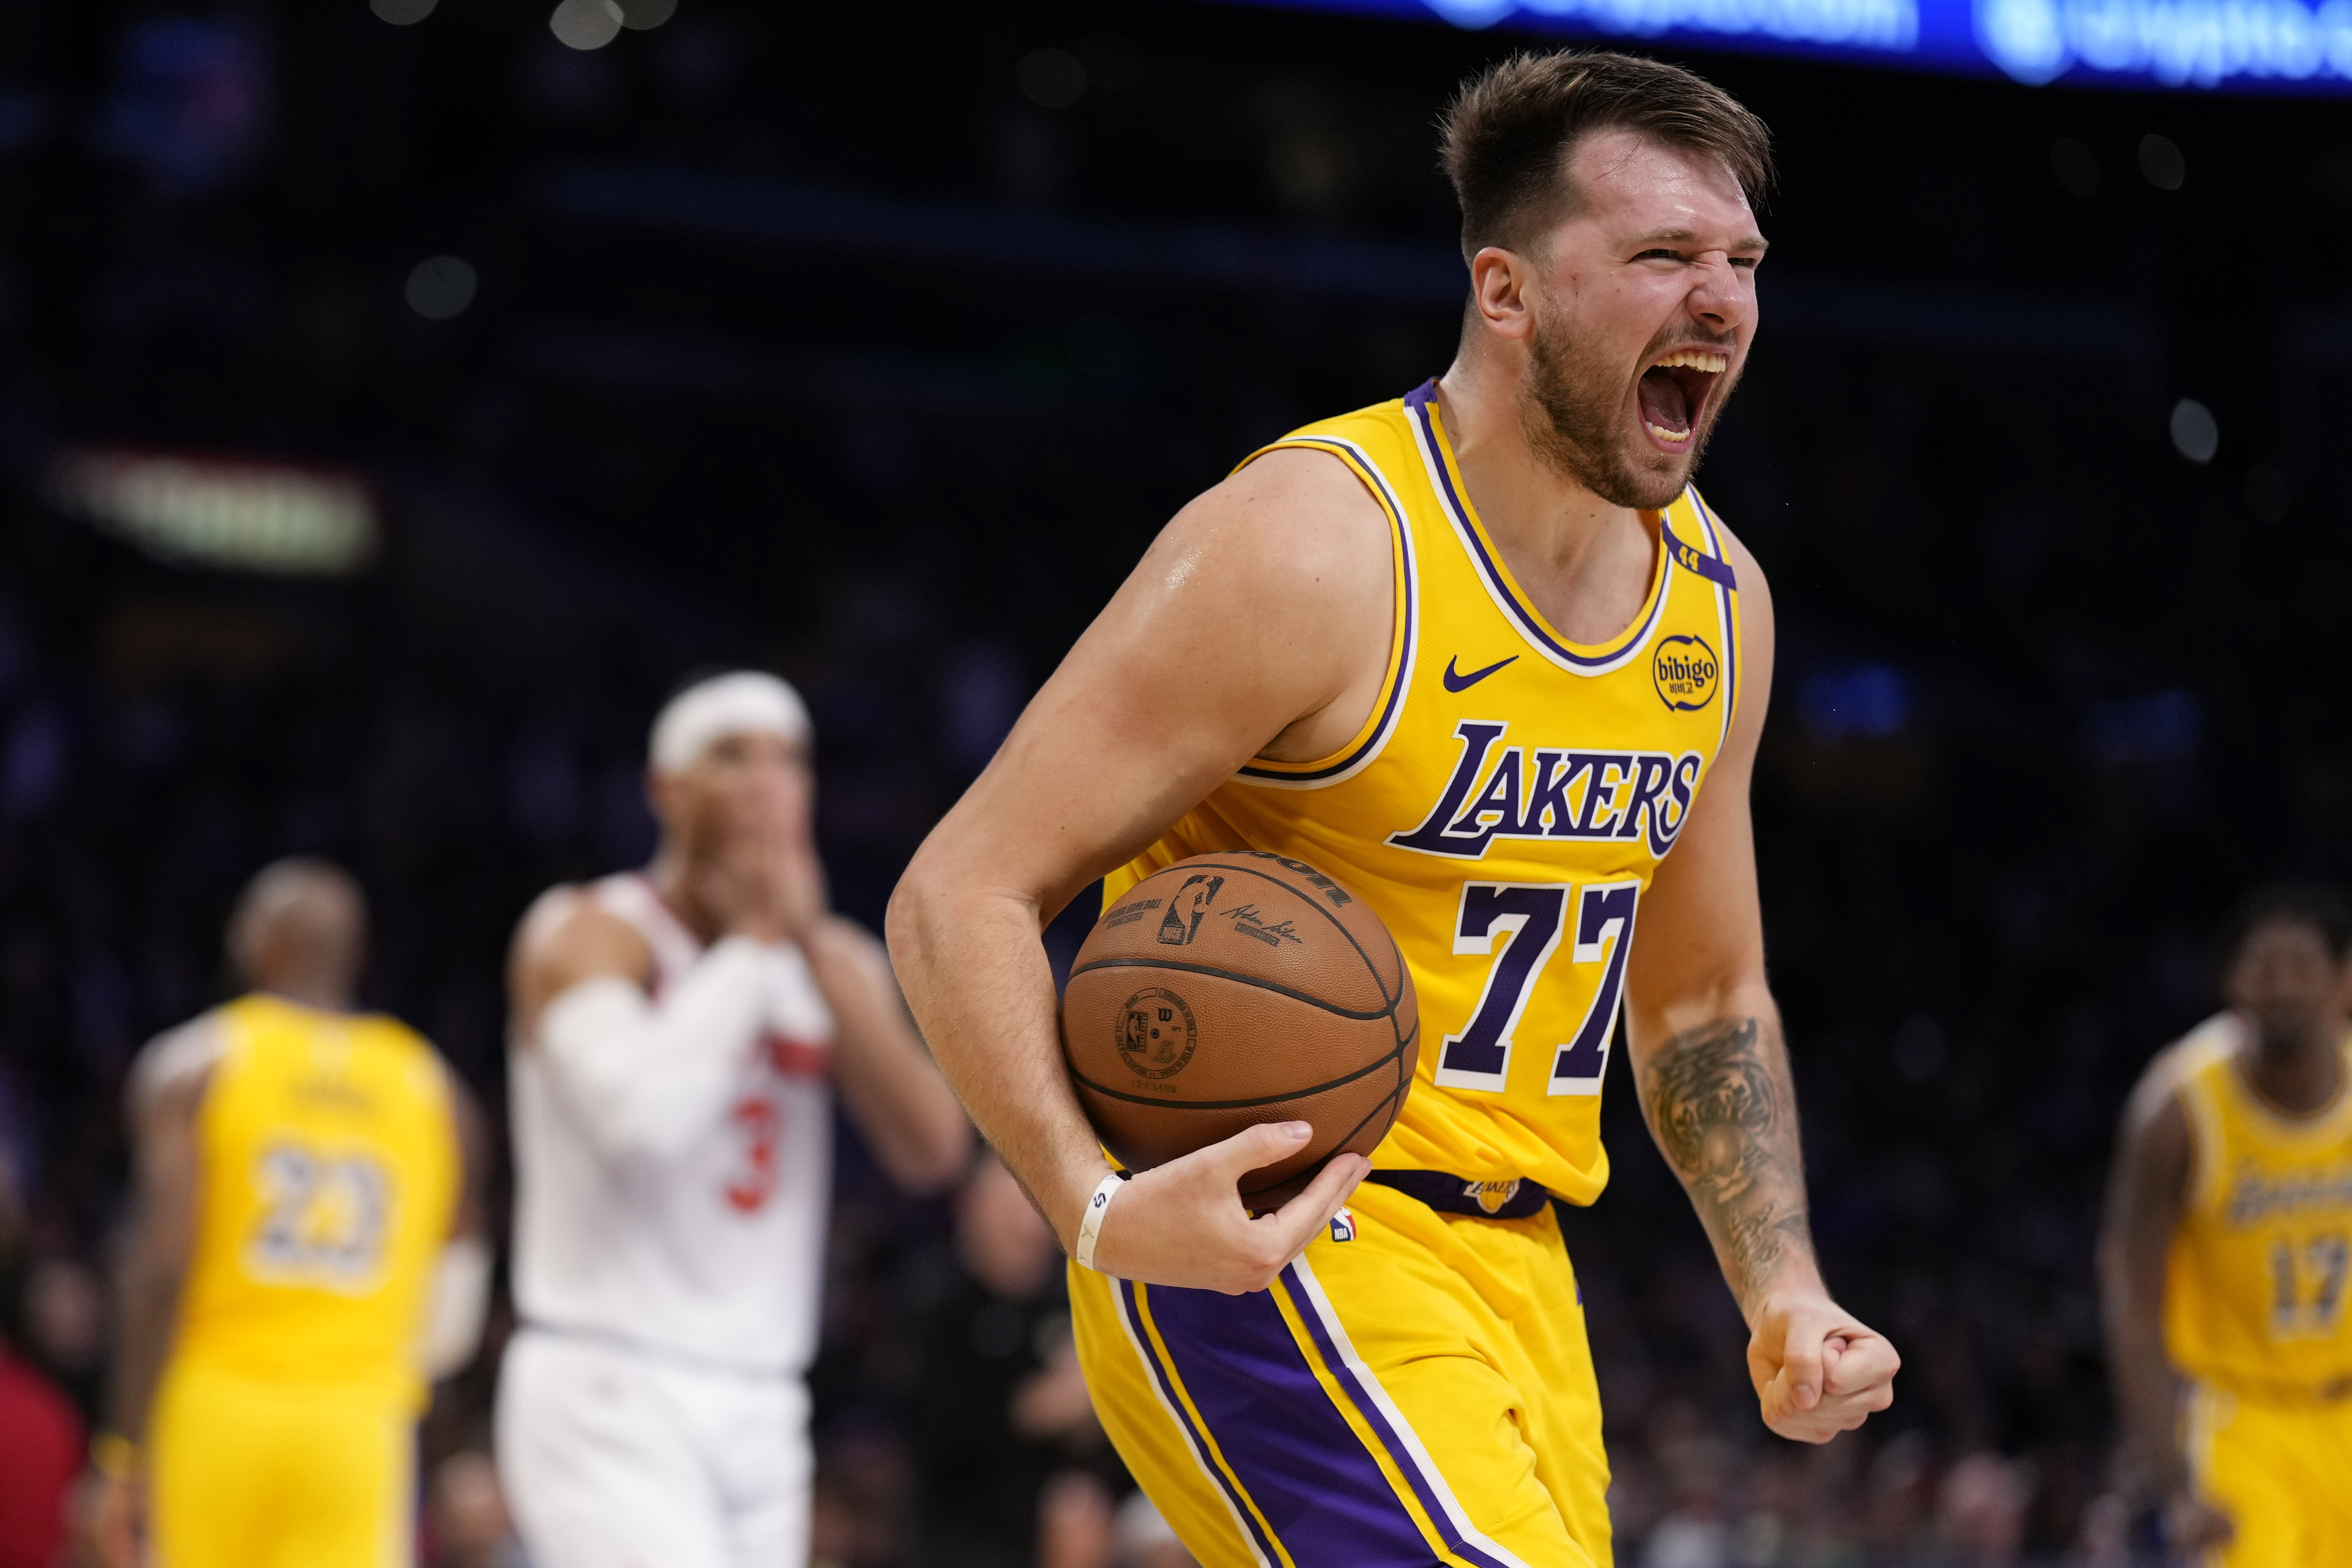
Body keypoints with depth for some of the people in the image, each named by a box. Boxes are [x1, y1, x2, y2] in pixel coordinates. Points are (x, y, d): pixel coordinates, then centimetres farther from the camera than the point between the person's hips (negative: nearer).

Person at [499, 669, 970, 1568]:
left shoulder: (837, 963, 13)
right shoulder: (593, 935, -5)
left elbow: (933, 1153, -3)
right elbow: (640, 1115, -25)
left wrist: (812, 945, -7)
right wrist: (751, 945, -12)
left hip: (760, 1416, 7)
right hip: (605, 1399, -7)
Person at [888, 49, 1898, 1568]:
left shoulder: (1719, 599, 9)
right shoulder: (1315, 548, -16)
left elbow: (1705, 999, 23)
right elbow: (962, 896, -18)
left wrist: (1785, 1292, 8)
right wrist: (1097, 1204, -32)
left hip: (1510, 1259, 8)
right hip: (1256, 1241, -8)